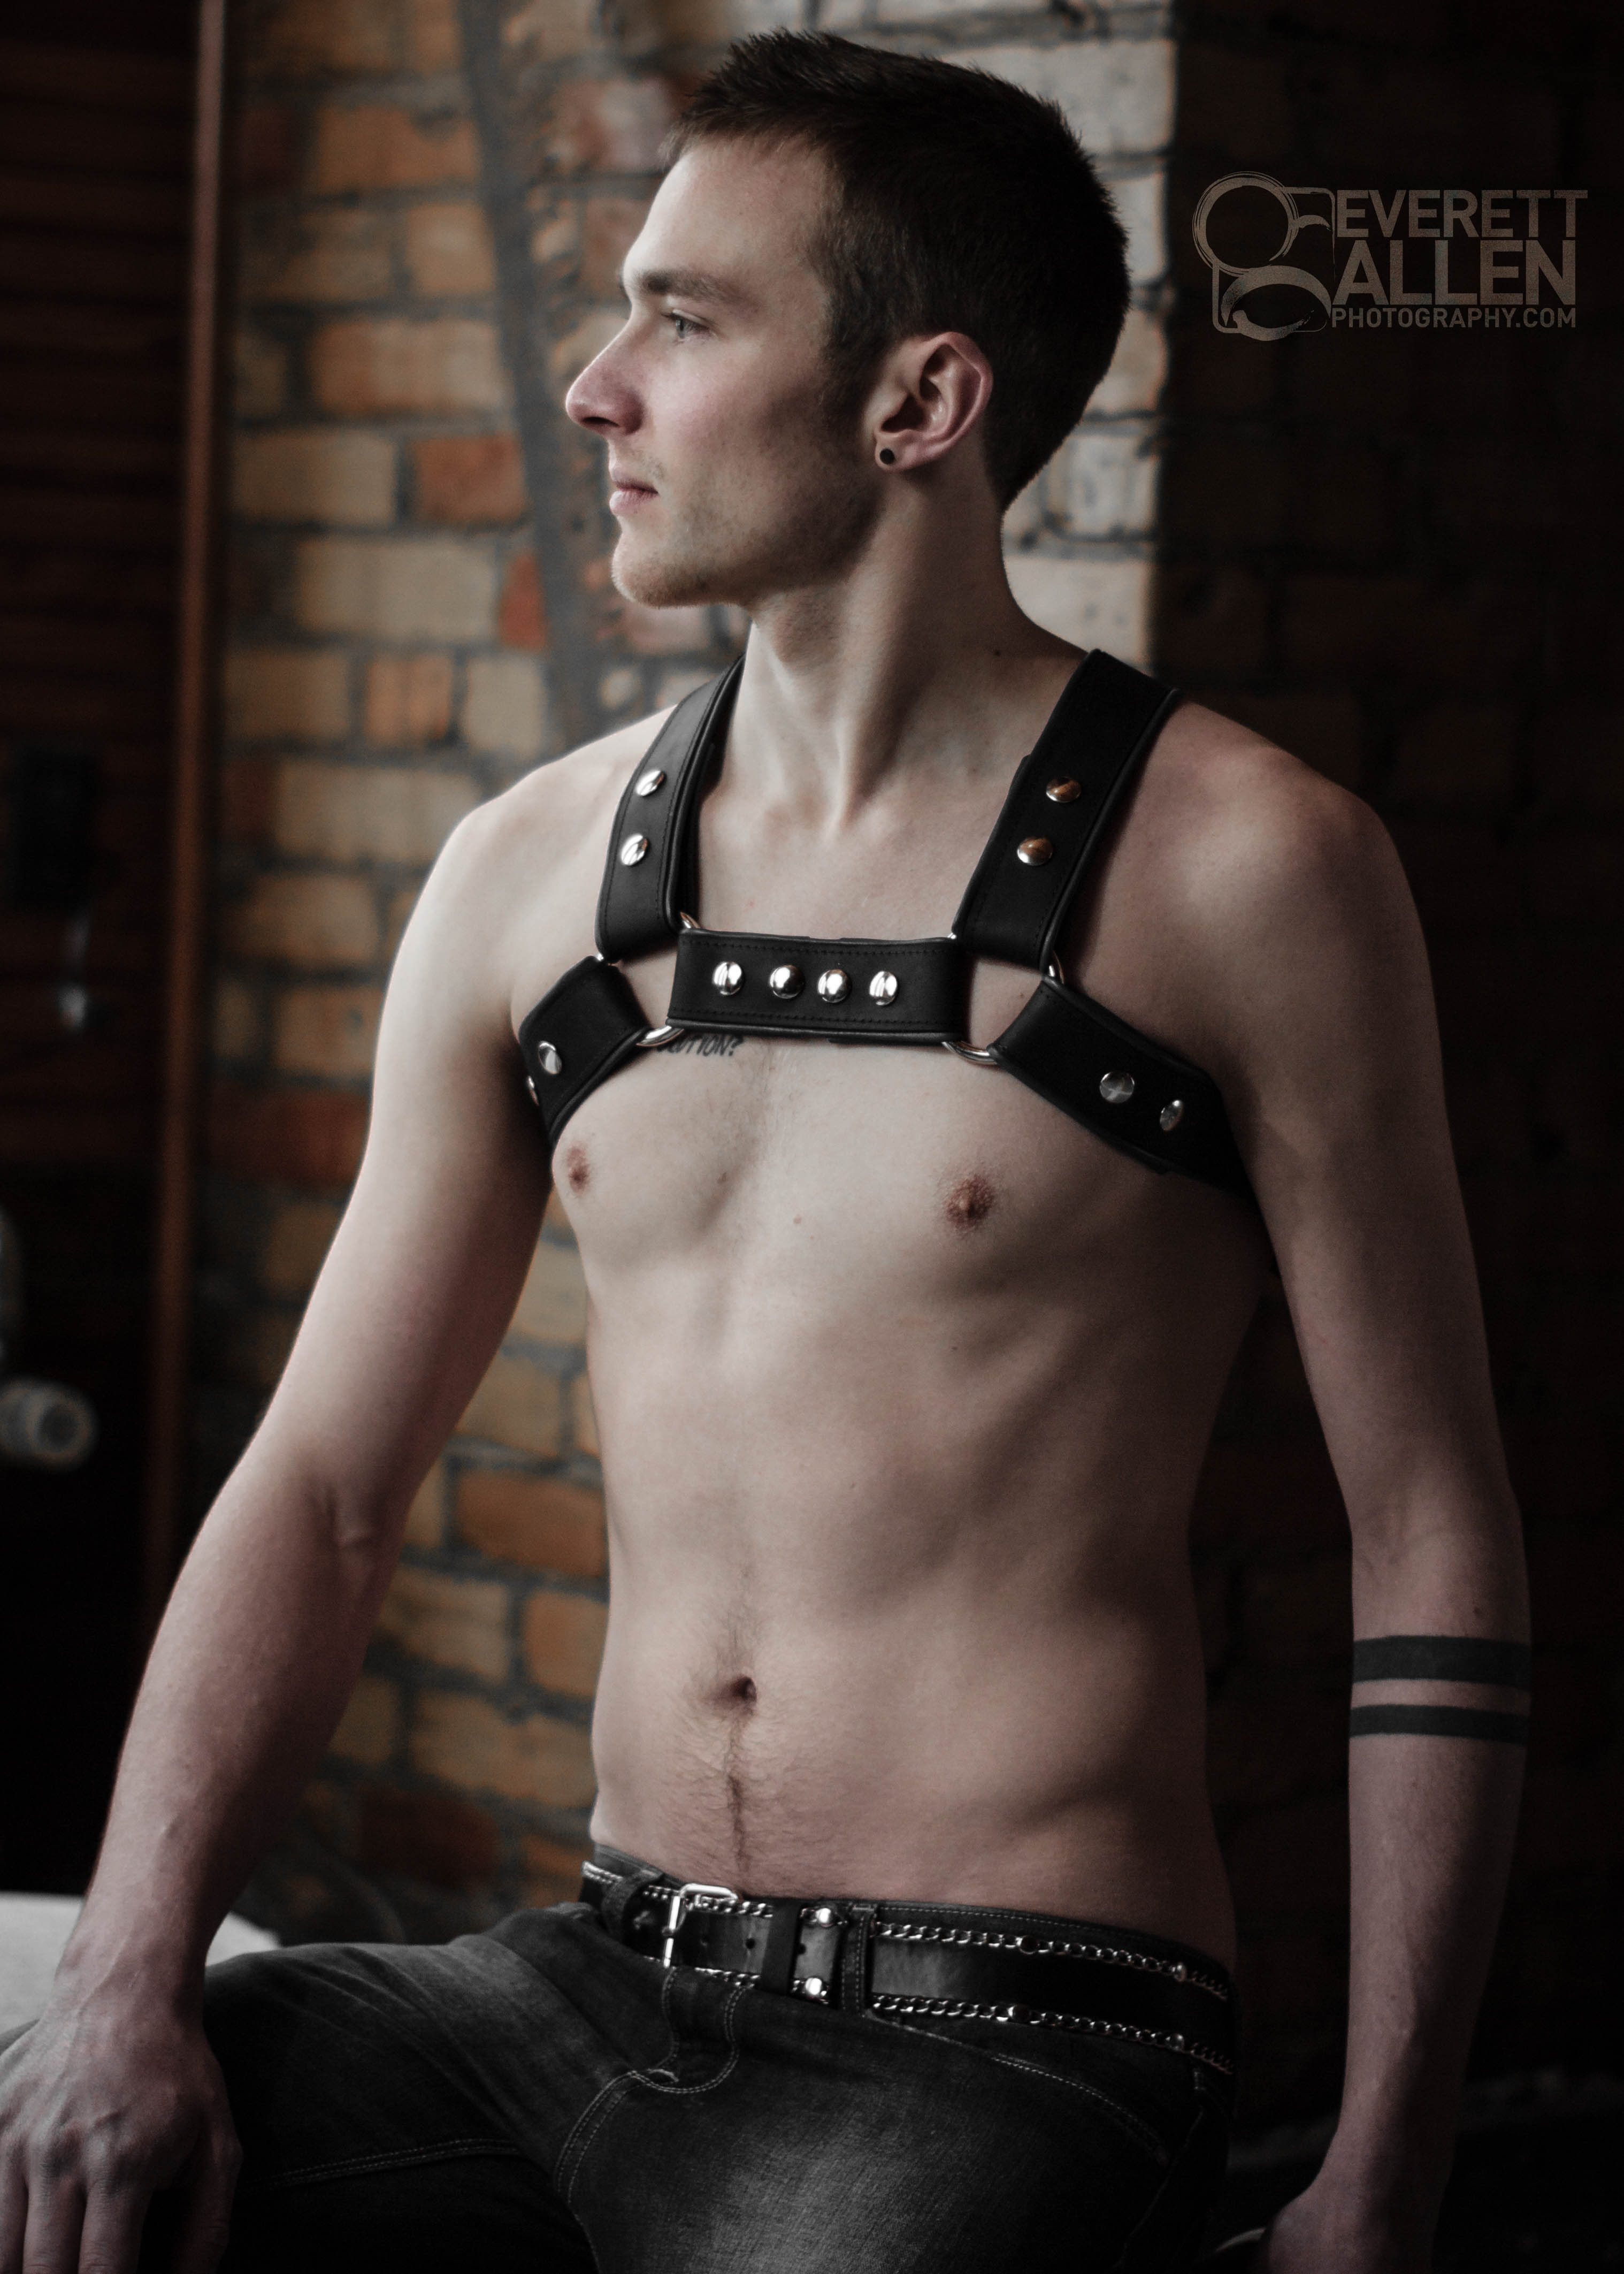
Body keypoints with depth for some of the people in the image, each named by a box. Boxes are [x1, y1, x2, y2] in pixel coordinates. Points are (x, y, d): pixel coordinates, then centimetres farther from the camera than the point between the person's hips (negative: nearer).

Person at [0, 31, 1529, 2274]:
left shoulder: (1238, 867, -6)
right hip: (599, 1988, 4)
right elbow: (324, 1488, 10)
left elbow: (1434, 1552, -3)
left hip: (1007, 2052, -4)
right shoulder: (529, 873, 8)